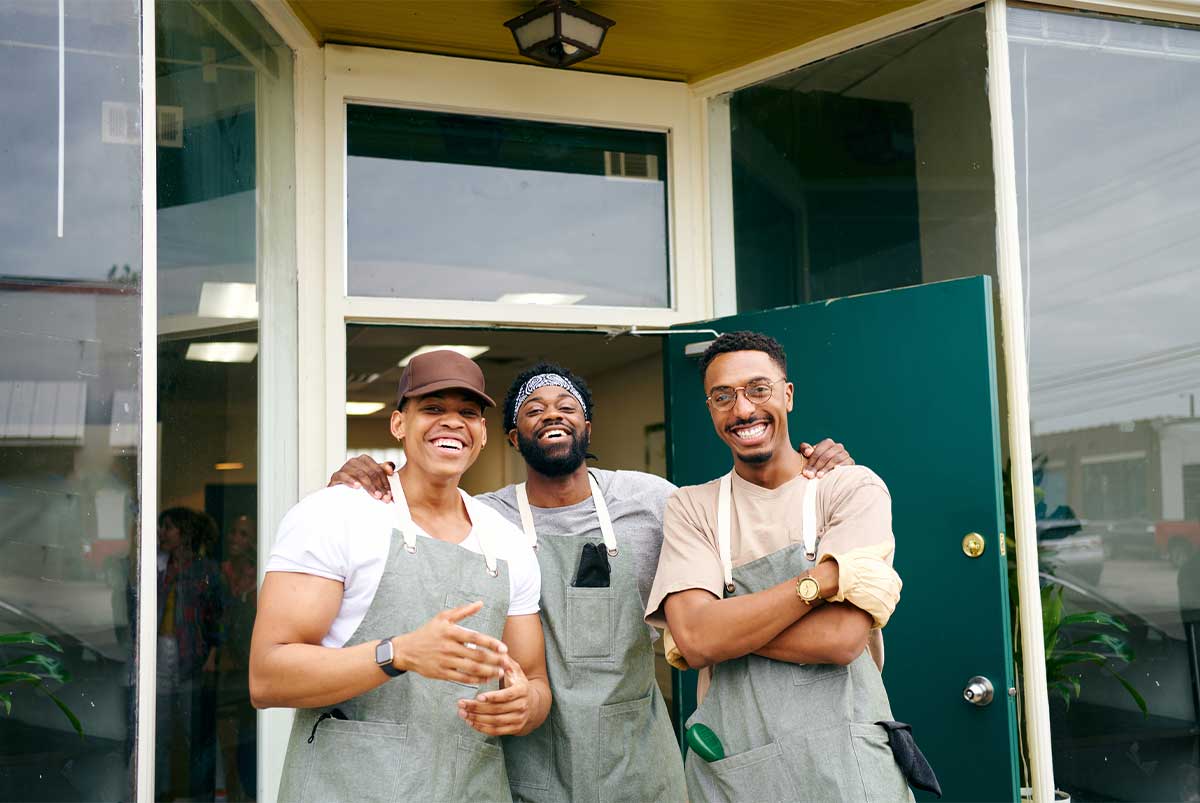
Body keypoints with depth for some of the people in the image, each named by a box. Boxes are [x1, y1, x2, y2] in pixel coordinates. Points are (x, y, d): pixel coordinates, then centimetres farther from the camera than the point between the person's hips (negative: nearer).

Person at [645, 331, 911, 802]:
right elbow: (695, 639, -14)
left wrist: (724, 626, -11)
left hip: (843, 763, -2)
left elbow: (840, 639, -16)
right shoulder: (691, 508, 2)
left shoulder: (854, 488, -4)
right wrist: (823, 577, -17)